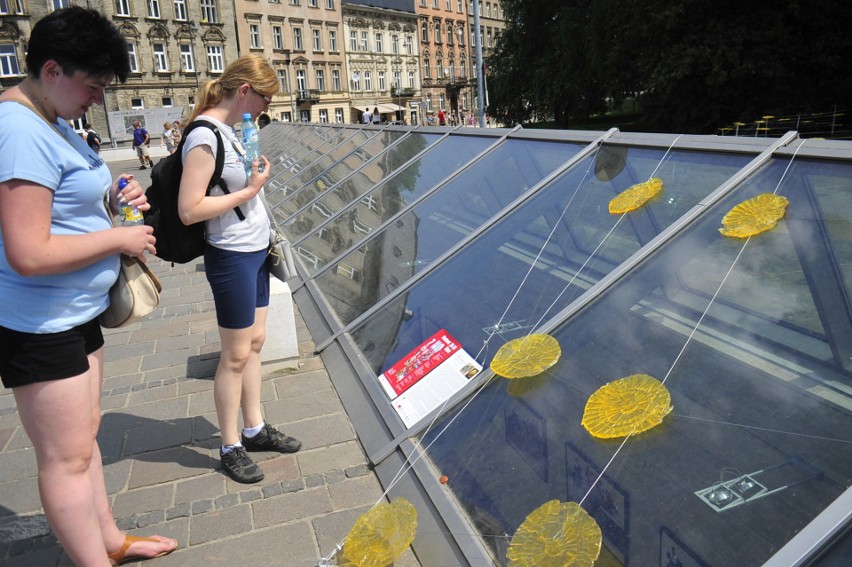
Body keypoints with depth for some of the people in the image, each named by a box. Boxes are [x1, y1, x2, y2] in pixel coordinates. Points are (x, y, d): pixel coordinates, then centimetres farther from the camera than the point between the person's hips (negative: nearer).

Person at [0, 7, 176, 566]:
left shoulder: (52, 122, 11)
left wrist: (112, 200, 3)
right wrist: (120, 237, -18)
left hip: (78, 314, 10)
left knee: (83, 436, 20)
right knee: (67, 458, 4)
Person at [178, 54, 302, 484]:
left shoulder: (229, 130, 10)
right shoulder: (204, 136, -18)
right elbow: (189, 210, -23)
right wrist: (249, 190, -18)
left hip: (255, 252, 9)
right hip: (232, 258, -9)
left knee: (255, 342, 15)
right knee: (236, 355, 2)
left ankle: (255, 429, 30)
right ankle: (230, 448, 19)